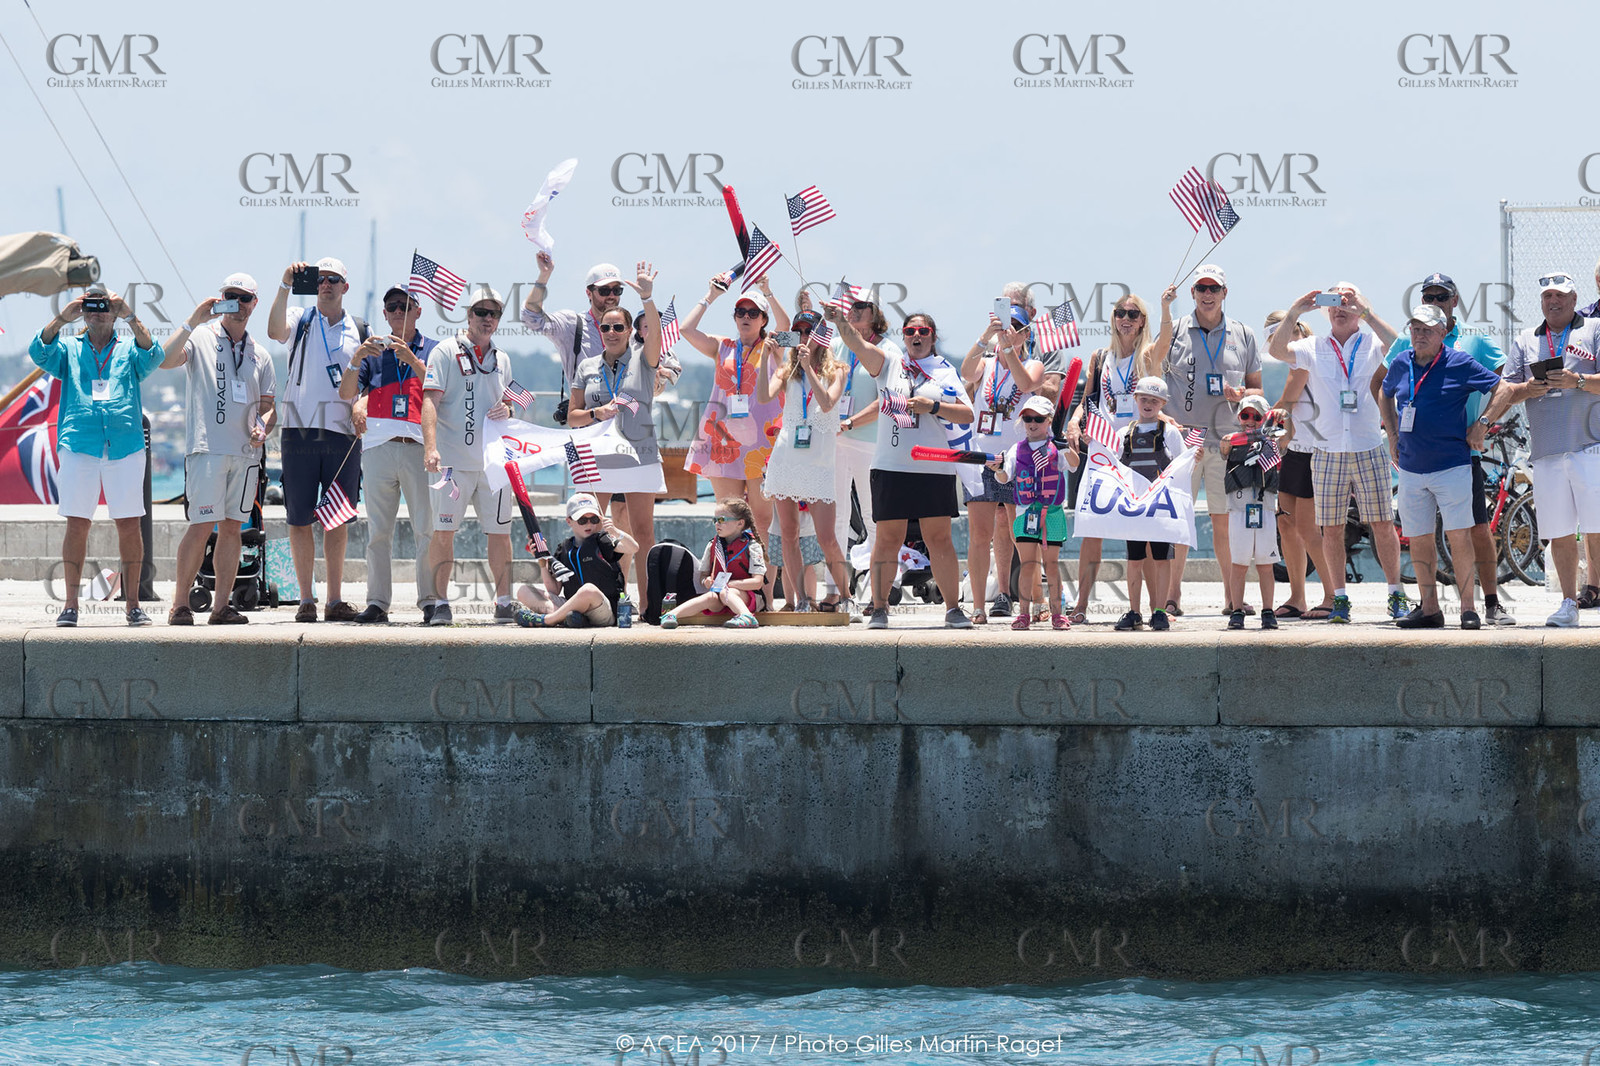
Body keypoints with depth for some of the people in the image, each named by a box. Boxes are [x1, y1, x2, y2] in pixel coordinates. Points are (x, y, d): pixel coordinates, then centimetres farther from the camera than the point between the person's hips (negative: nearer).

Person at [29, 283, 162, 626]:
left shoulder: (129, 350, 15)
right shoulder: (69, 350, 15)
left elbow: (152, 356, -6)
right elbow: (39, 351, -4)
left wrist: (131, 317, -19)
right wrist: (63, 317, -17)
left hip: (125, 447, 0)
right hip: (78, 445, 0)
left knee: (129, 524, -1)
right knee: (77, 524, -4)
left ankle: (133, 603, 5)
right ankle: (70, 604, -1)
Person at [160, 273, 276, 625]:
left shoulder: (260, 355, 17)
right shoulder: (201, 339, 3)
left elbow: (268, 405, 19)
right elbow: (165, 359, -15)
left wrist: (262, 427, -3)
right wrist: (193, 320, -20)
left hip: (247, 452, 5)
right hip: (207, 448, -5)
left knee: (232, 527, 5)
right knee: (201, 527, -11)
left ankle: (222, 605, 8)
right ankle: (180, 605, -5)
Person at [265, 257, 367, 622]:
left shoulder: (361, 332, 13)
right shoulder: (300, 321, 8)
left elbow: (354, 390, 14)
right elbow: (275, 331, -15)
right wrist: (285, 286, -22)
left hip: (342, 432, 2)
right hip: (300, 429, -2)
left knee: (338, 518, 3)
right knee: (299, 519, -2)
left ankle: (335, 599, 7)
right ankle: (306, 599, 2)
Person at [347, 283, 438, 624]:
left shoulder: (433, 350, 12)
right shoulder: (374, 350, 18)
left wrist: (411, 359, -13)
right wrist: (357, 358, -8)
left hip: (420, 446, -2)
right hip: (379, 445, 2)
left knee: (427, 529, -6)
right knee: (378, 530, 0)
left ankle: (430, 600, -4)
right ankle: (377, 602, 2)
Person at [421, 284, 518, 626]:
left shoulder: (501, 360, 15)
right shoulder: (446, 352, -2)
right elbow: (430, 401, -10)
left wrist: (506, 410, 2)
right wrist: (431, 446, -22)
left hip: (493, 460, 5)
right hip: (453, 461, -5)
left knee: (500, 532, 4)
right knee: (443, 531, -6)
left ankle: (504, 602, 12)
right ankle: (440, 603, -1)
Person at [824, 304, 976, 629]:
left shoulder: (945, 372, 9)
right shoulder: (889, 361, 10)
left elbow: (967, 415, 3)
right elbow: (858, 343, -6)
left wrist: (933, 407, -10)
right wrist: (840, 321, -24)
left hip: (934, 469, 0)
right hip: (890, 468, 0)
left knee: (939, 539, 1)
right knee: (888, 539, 1)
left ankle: (953, 609, 6)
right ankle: (879, 608, 6)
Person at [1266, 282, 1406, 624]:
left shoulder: (1372, 345, 4)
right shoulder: (1314, 349, 9)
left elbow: (1397, 346, -17)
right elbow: (1277, 350, -6)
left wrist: (1366, 312, -22)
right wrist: (1293, 314, -18)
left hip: (1369, 450, -1)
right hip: (1327, 451, 1)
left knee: (1383, 524, 0)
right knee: (1331, 528, 1)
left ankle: (1396, 595, 7)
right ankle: (1339, 599, 7)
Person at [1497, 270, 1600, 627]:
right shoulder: (1526, 340, 20)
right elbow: (1506, 391, 16)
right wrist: (1528, 389, -5)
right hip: (1546, 451, 4)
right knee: (1559, 533, 5)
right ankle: (1569, 603, 13)